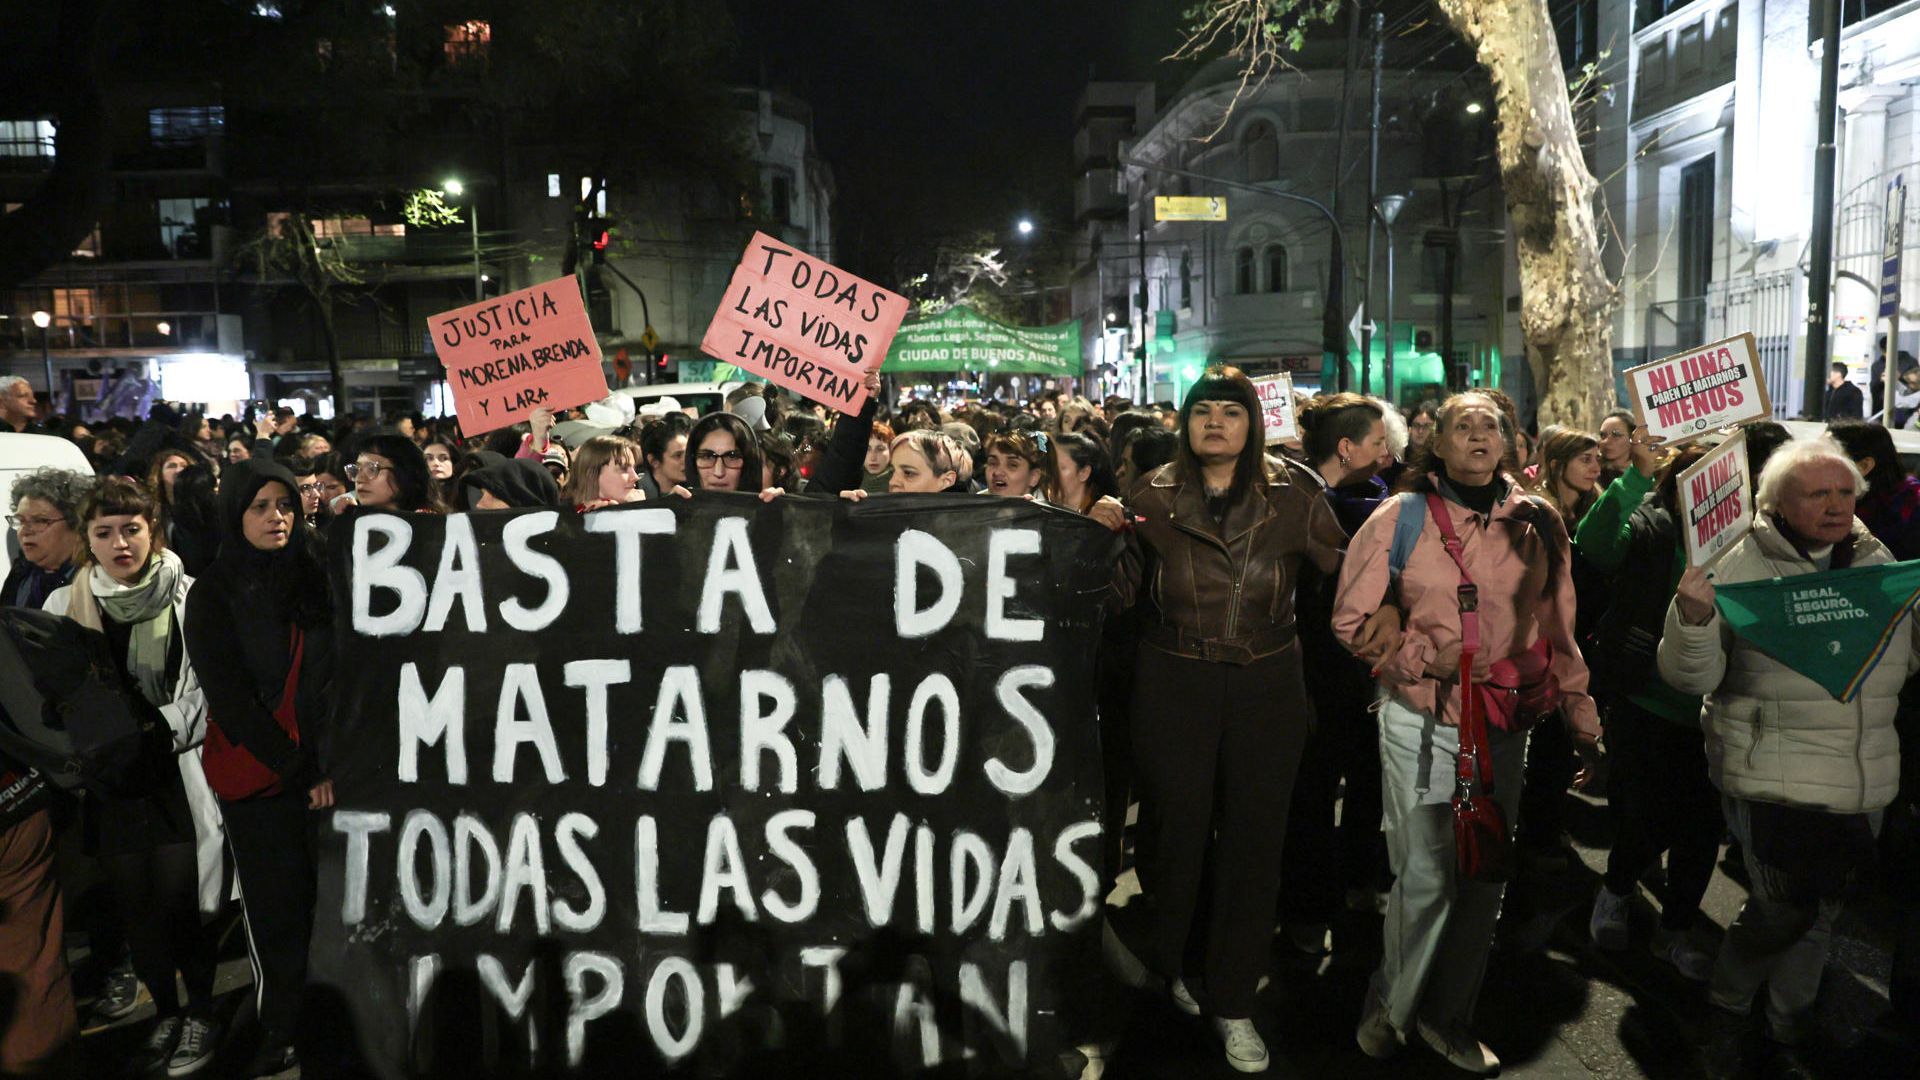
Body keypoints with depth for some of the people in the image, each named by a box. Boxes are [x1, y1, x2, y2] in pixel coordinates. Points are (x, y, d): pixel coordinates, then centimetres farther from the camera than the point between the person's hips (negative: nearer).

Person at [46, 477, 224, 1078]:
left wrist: (158, 729, -16)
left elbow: (207, 690, -6)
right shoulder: (65, 606, 6)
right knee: (133, 904, 10)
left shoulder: (188, 597, -6)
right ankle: (166, 1012, 30)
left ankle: (201, 1014, 20)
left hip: (177, 771, -3)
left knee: (179, 902, -1)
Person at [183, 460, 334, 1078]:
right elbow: (228, 697, -6)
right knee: (277, 908, 4)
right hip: (259, 773, -1)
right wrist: (299, 769, -12)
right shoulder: (214, 595, 0)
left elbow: (339, 674, 1)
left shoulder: (318, 578, 5)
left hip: (327, 769, 1)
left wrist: (332, 761, -11)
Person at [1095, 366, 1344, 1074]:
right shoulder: (1155, 497, 0)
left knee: (1254, 840, 6)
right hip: (1173, 688, 0)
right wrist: (1103, 533, -10)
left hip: (1266, 689, 0)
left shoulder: (1291, 496, -2)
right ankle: (1180, 964, 37)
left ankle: (1231, 1000, 23)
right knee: (1178, 830, 10)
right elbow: (1121, 592, 4)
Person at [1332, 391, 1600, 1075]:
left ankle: (1449, 1019, 32)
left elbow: (1557, 628, 12)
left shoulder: (1537, 524, 4)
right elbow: (1352, 621, -4)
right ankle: (1389, 1007, 25)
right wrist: (1427, 657, -14)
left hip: (1504, 726, 4)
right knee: (1424, 877, -1)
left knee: (1483, 879, 12)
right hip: (1421, 725, -3)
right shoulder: (1403, 517, -5)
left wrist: (1580, 709, 11)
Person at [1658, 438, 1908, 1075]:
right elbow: (1690, 675, -14)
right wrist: (1694, 615, -33)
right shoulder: (1741, 565, -11)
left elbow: (1909, 656, 13)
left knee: (1821, 912, 16)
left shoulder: (1878, 564, 5)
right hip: (1772, 778, -5)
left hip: (1863, 783, 5)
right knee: (1784, 909, -2)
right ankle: (1727, 1006, 26)